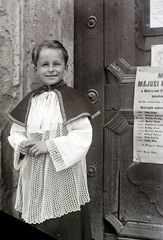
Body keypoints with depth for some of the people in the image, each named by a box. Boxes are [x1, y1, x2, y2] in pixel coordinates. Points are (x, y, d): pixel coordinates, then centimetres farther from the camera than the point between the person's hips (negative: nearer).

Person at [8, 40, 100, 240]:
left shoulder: (73, 99, -6)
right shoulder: (30, 100, 9)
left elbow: (83, 135, -13)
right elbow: (16, 132, 15)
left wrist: (49, 146, -18)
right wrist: (22, 144, -6)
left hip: (65, 177, -4)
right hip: (34, 178, 5)